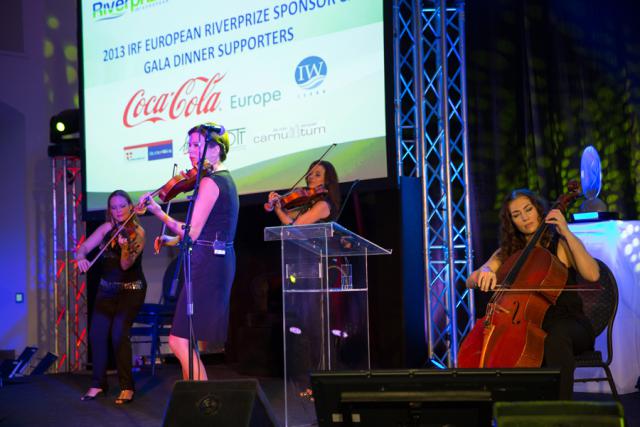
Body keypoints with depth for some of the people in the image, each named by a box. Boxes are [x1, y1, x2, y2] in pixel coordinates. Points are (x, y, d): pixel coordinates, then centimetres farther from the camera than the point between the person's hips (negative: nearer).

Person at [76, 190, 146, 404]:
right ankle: (98, 384, 9)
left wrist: (125, 247, -40)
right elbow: (84, 247, -6)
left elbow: (126, 264, -21)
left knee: (119, 333, -19)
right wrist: (81, 258, -28)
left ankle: (127, 387, -8)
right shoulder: (107, 228, 1)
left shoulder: (137, 232, -11)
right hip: (107, 289, 4)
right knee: (97, 333, -7)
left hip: (131, 290, -4)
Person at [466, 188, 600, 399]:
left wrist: (566, 233, -14)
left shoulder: (561, 245, 5)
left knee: (556, 336, -37)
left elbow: (592, 274, -14)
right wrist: (482, 273, -21)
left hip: (567, 321, -3)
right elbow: (471, 281, 3)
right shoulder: (508, 253, 14)